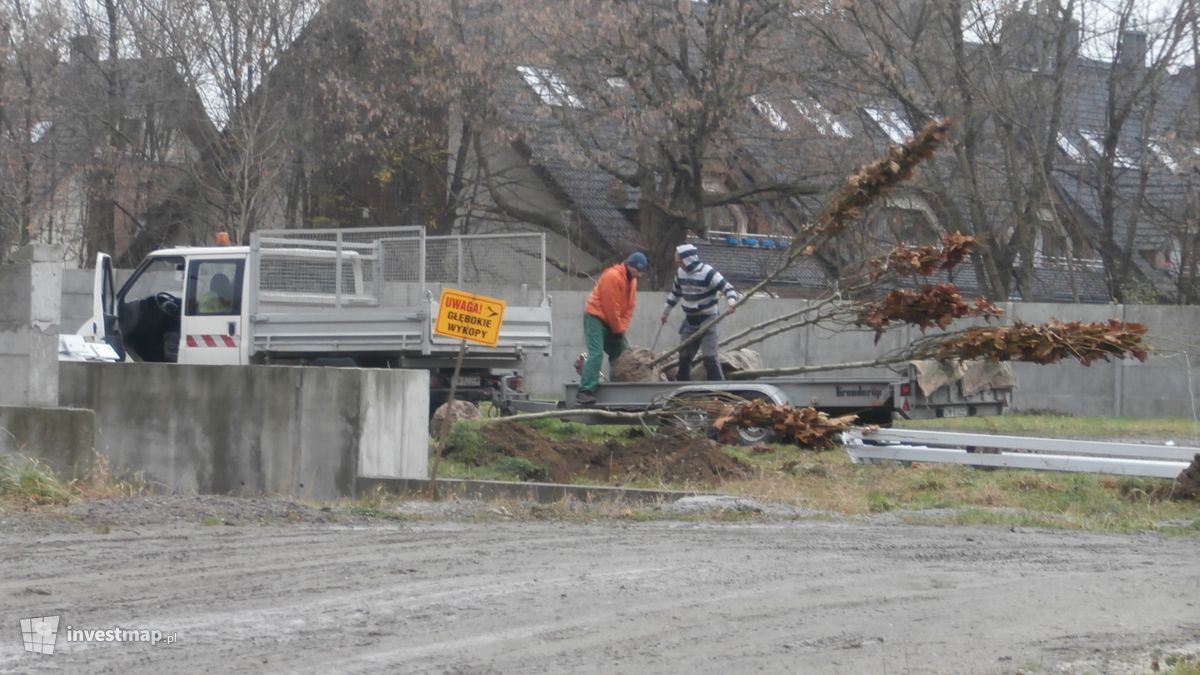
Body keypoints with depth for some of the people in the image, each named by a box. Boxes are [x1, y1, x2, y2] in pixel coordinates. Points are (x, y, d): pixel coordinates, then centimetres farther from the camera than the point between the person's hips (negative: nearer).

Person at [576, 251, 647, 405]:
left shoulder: (632, 280, 9)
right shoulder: (613, 276, -21)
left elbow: (629, 306, 8)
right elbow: (611, 307, -21)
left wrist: (622, 328, -4)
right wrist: (618, 329, -13)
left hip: (612, 322, 9)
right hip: (596, 317, -9)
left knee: (621, 353, 11)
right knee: (596, 353, -20)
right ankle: (585, 392, -27)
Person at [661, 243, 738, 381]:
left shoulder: (708, 272, -19)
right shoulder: (680, 273, 3)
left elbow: (728, 288, -21)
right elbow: (675, 293, 21)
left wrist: (731, 302, -42)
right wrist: (666, 312, 29)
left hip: (707, 320, -7)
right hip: (690, 321, 7)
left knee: (710, 357, -15)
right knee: (684, 357, 11)